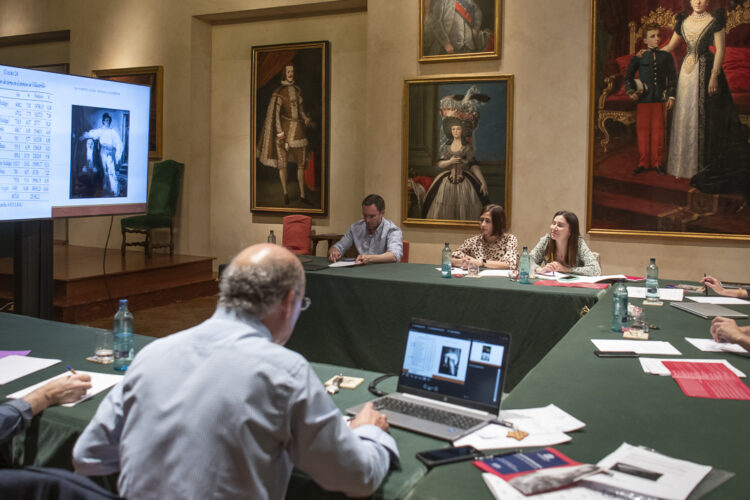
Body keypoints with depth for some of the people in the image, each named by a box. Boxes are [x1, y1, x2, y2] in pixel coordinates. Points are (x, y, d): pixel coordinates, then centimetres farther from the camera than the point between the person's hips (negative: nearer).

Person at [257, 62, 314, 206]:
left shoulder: (297, 89, 12)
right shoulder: (279, 92, -7)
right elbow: (275, 113, -12)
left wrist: (306, 119, 4)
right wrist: (279, 132, -17)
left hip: (298, 128, 6)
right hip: (285, 127, -6)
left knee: (301, 163, 6)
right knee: (282, 162, -1)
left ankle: (302, 195, 13)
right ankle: (285, 192, 14)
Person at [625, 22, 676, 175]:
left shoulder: (666, 56, 7)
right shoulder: (639, 57, 4)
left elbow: (672, 77, 9)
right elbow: (628, 75, 11)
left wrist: (671, 96, 1)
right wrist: (631, 91, -3)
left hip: (659, 99, 1)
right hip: (643, 99, 0)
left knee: (658, 131, 4)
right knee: (643, 130, 3)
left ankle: (658, 162, 13)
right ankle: (643, 162, 12)